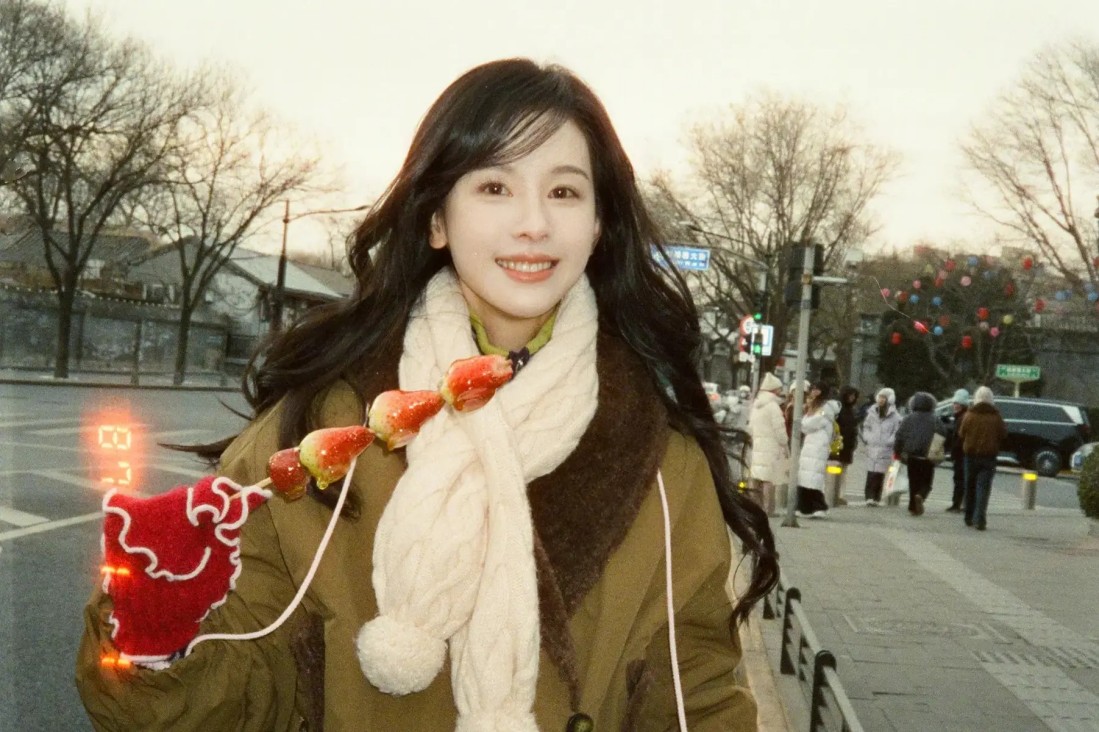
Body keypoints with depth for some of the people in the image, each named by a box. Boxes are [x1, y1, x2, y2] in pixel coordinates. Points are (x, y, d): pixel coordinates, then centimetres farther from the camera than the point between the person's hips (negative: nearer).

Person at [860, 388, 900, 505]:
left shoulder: (895, 416, 1)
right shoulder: (872, 413, 11)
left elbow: (897, 433, 0)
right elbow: (865, 427, 18)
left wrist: (889, 441, -11)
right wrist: (867, 438, 5)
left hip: (885, 450, -2)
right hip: (872, 447, 2)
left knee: (880, 474, -2)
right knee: (871, 473, -5)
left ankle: (876, 498, 5)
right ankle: (869, 496, -4)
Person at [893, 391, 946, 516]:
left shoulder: (908, 419, 0)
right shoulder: (935, 420, -2)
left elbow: (899, 436, -1)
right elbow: (943, 436, -2)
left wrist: (897, 451, 9)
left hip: (912, 456, 2)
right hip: (928, 457, -1)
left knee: (913, 482, 12)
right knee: (926, 482, 7)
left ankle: (913, 507, 11)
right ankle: (920, 496, -22)